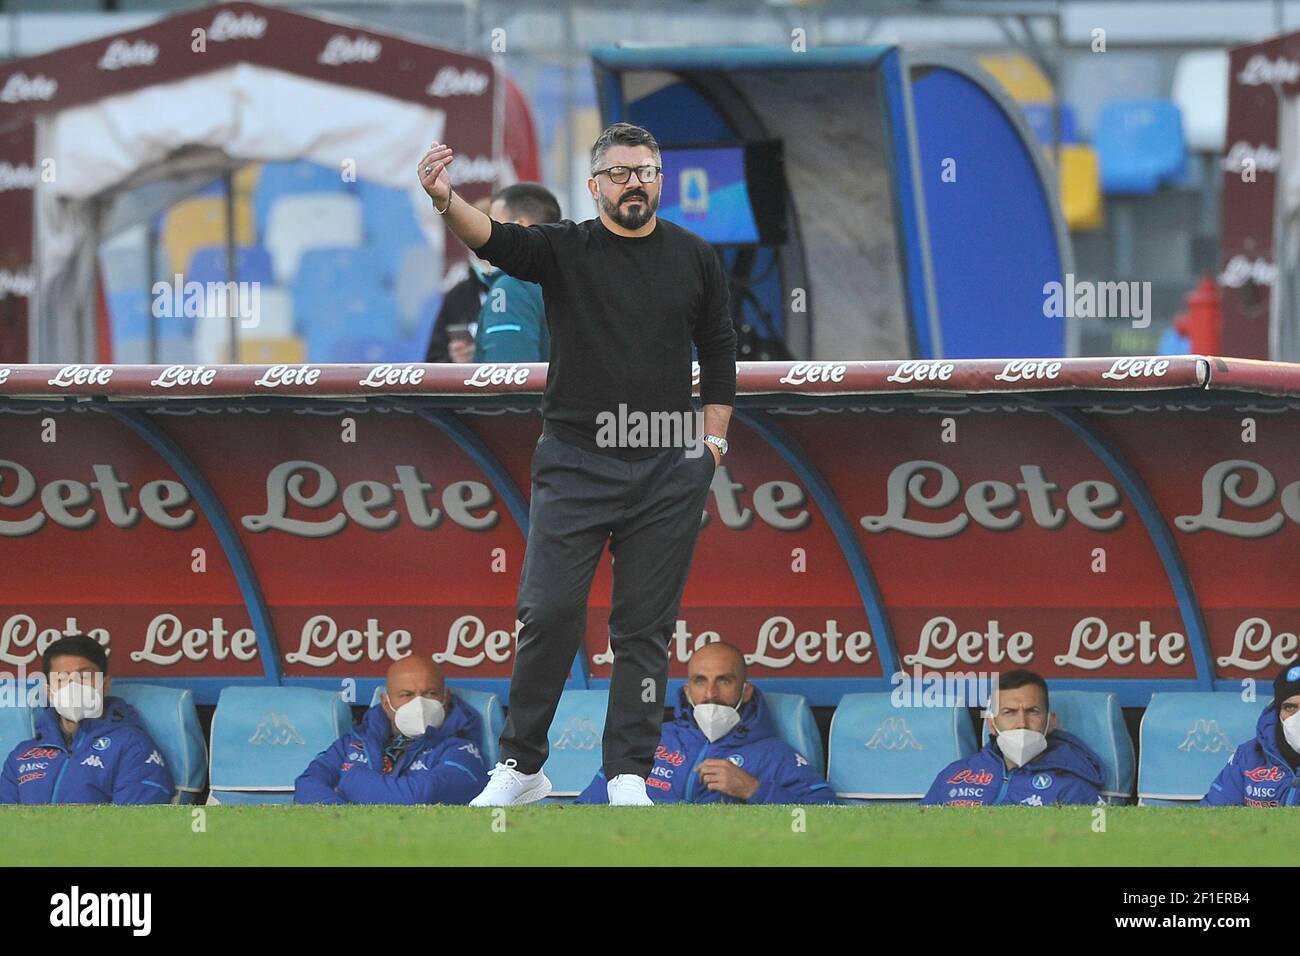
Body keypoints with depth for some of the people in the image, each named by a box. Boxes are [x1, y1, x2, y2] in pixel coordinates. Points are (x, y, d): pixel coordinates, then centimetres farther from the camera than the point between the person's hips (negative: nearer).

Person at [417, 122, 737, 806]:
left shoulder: (694, 258, 9)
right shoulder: (565, 249, 1)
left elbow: (719, 350, 16)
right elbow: (498, 241, -18)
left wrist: (713, 442, 6)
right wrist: (446, 200, -39)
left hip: (668, 474, 2)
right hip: (574, 464, -2)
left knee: (645, 626, 3)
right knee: (549, 613, -7)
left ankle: (629, 774, 8)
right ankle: (521, 766, 4)